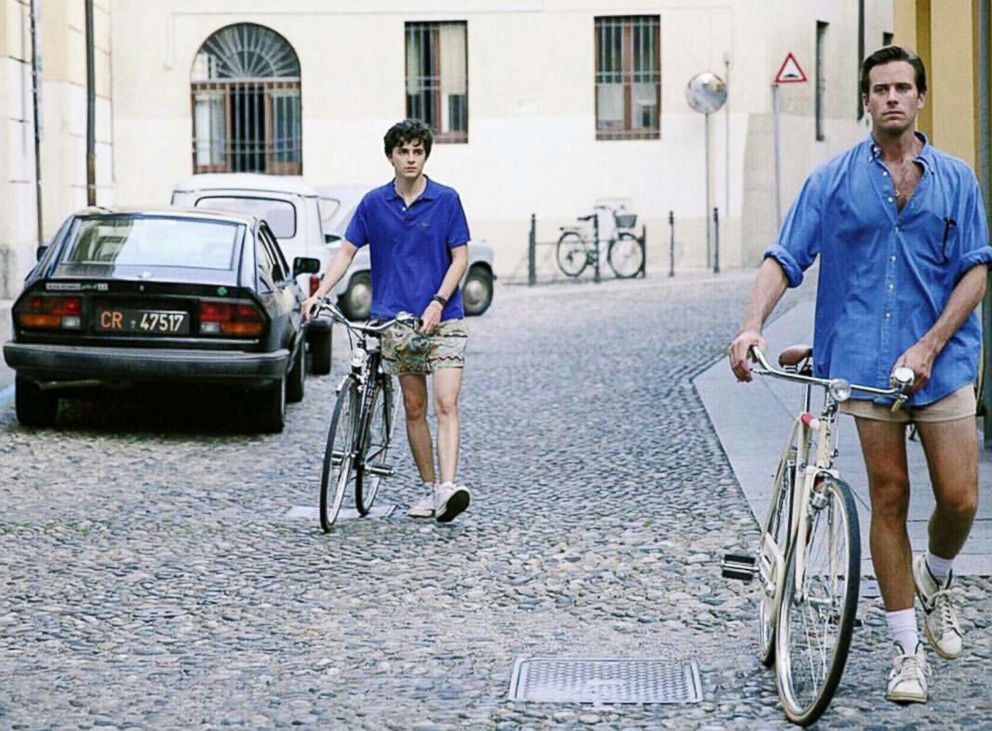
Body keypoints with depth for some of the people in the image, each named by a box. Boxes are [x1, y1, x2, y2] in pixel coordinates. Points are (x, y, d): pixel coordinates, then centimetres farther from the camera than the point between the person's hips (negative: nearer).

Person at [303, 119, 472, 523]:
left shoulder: (446, 200, -1)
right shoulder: (374, 203, 4)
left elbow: (460, 257, -1)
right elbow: (347, 251, 7)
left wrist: (438, 302, -13)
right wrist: (319, 293, -6)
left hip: (442, 318, -2)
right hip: (395, 319, 3)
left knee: (445, 404, -14)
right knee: (414, 408, 7)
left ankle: (448, 486, -24)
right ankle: (428, 488, 16)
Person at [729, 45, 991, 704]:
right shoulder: (833, 180, 4)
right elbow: (785, 259, 0)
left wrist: (930, 346, -10)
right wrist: (753, 326, -17)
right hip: (866, 361, -1)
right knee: (889, 497, 2)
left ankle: (935, 578, 31)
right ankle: (907, 649, 12)